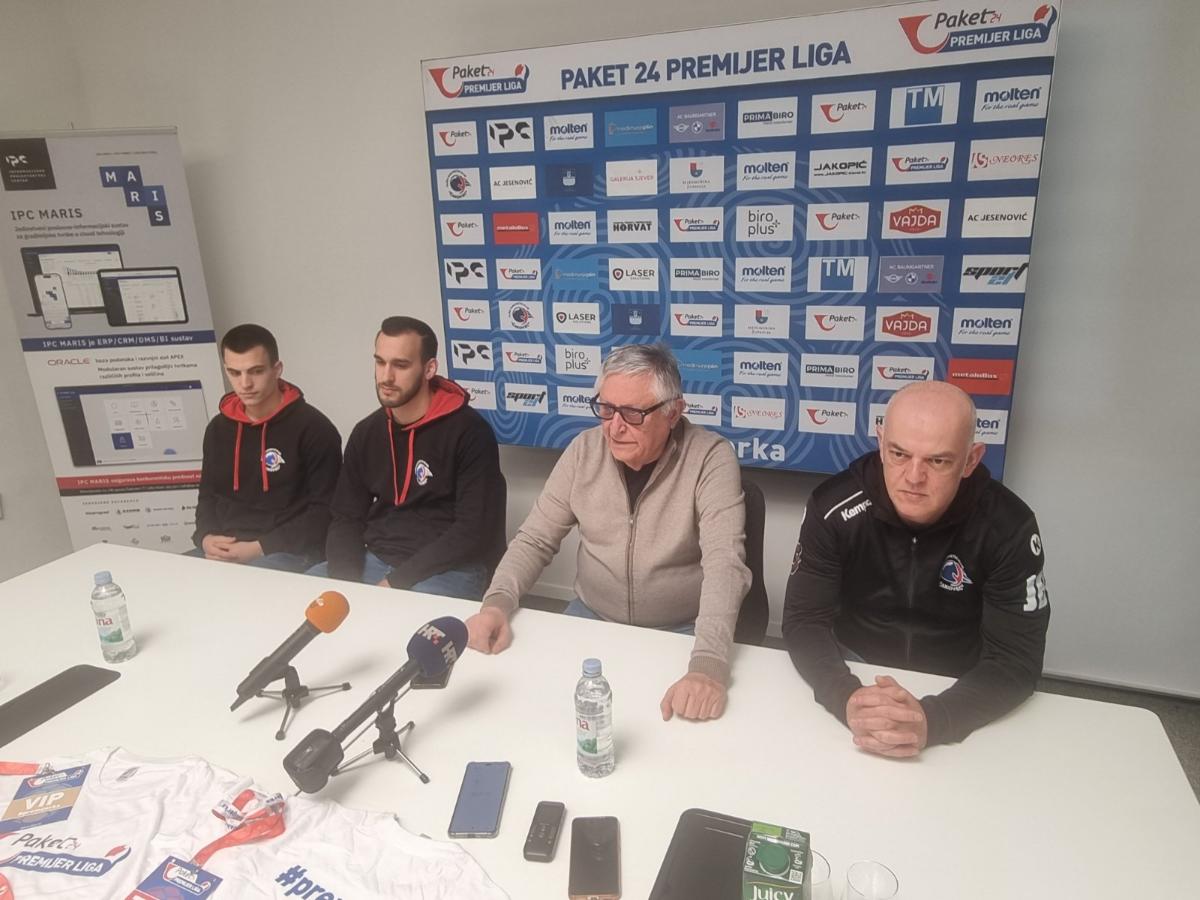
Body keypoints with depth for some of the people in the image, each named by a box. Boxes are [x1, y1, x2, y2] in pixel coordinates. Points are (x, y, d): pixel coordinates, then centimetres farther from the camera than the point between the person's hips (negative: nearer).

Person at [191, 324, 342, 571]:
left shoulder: (313, 428, -7)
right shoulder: (218, 428, 13)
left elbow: (324, 511, -9)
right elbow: (208, 496, 22)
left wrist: (261, 548, -15)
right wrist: (205, 538, 1)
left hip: (288, 553, -6)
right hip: (224, 550, 7)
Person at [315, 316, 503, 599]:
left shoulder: (469, 432, -11)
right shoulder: (365, 433, 10)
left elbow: (474, 530, -15)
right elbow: (346, 518, 12)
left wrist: (396, 582, -16)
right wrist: (345, 580, -8)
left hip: (449, 569, -6)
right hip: (375, 561, 6)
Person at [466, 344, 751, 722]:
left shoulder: (710, 458, -17)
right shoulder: (584, 450, -5)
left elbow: (724, 563, -27)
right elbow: (535, 539, 0)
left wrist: (709, 663, -41)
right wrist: (497, 602, -19)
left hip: (681, 632, -3)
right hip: (591, 618, 3)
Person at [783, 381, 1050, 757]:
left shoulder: (1008, 527, -17)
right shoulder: (834, 507, -17)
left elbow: (1016, 659, -18)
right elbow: (804, 621, -16)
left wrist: (932, 719, -36)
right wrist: (847, 698, -35)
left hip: (956, 692, 1)